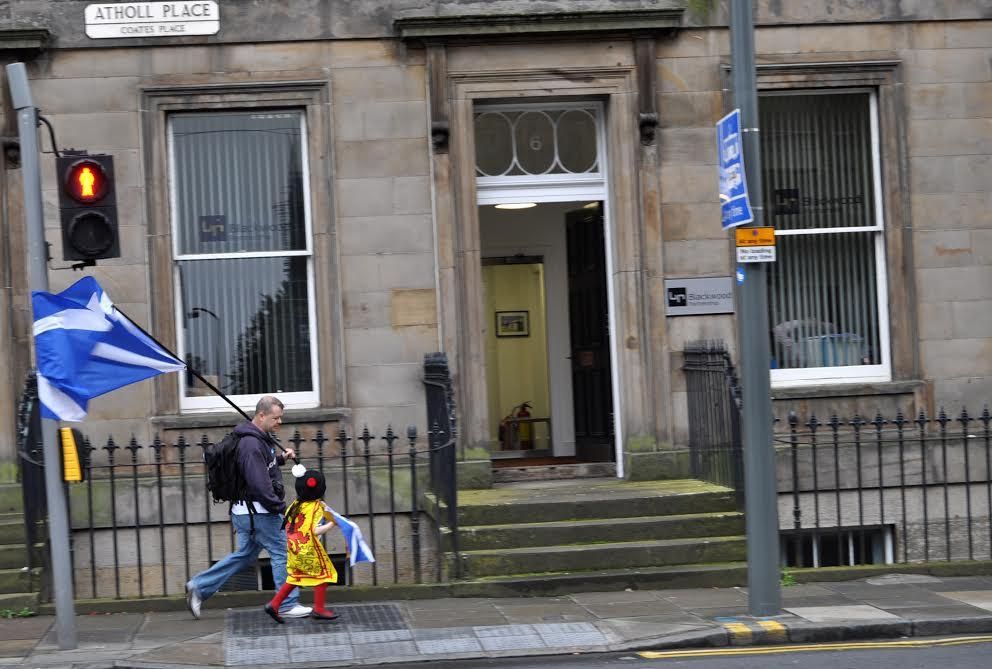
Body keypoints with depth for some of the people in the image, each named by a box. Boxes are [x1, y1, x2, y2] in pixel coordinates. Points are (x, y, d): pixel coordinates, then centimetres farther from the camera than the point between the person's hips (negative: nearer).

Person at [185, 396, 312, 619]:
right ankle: (288, 605, 7)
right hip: (258, 510, -10)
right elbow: (259, 483, -26)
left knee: (244, 555, 17)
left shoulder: (261, 438, 12)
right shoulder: (252, 444, -21)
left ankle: (199, 586, 17)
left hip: (248, 511, 10)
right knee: (282, 552, -1)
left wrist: (281, 458, 16)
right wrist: (281, 507, -22)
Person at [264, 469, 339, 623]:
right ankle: (319, 609, 9)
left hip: (294, 549, 7)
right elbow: (316, 530, -23)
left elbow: (288, 525, 13)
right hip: (310, 550, -7)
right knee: (322, 575, 9)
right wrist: (331, 524, -14)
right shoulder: (318, 507, -14)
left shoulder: (295, 505, 5)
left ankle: (274, 604, 10)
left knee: (294, 578, 18)